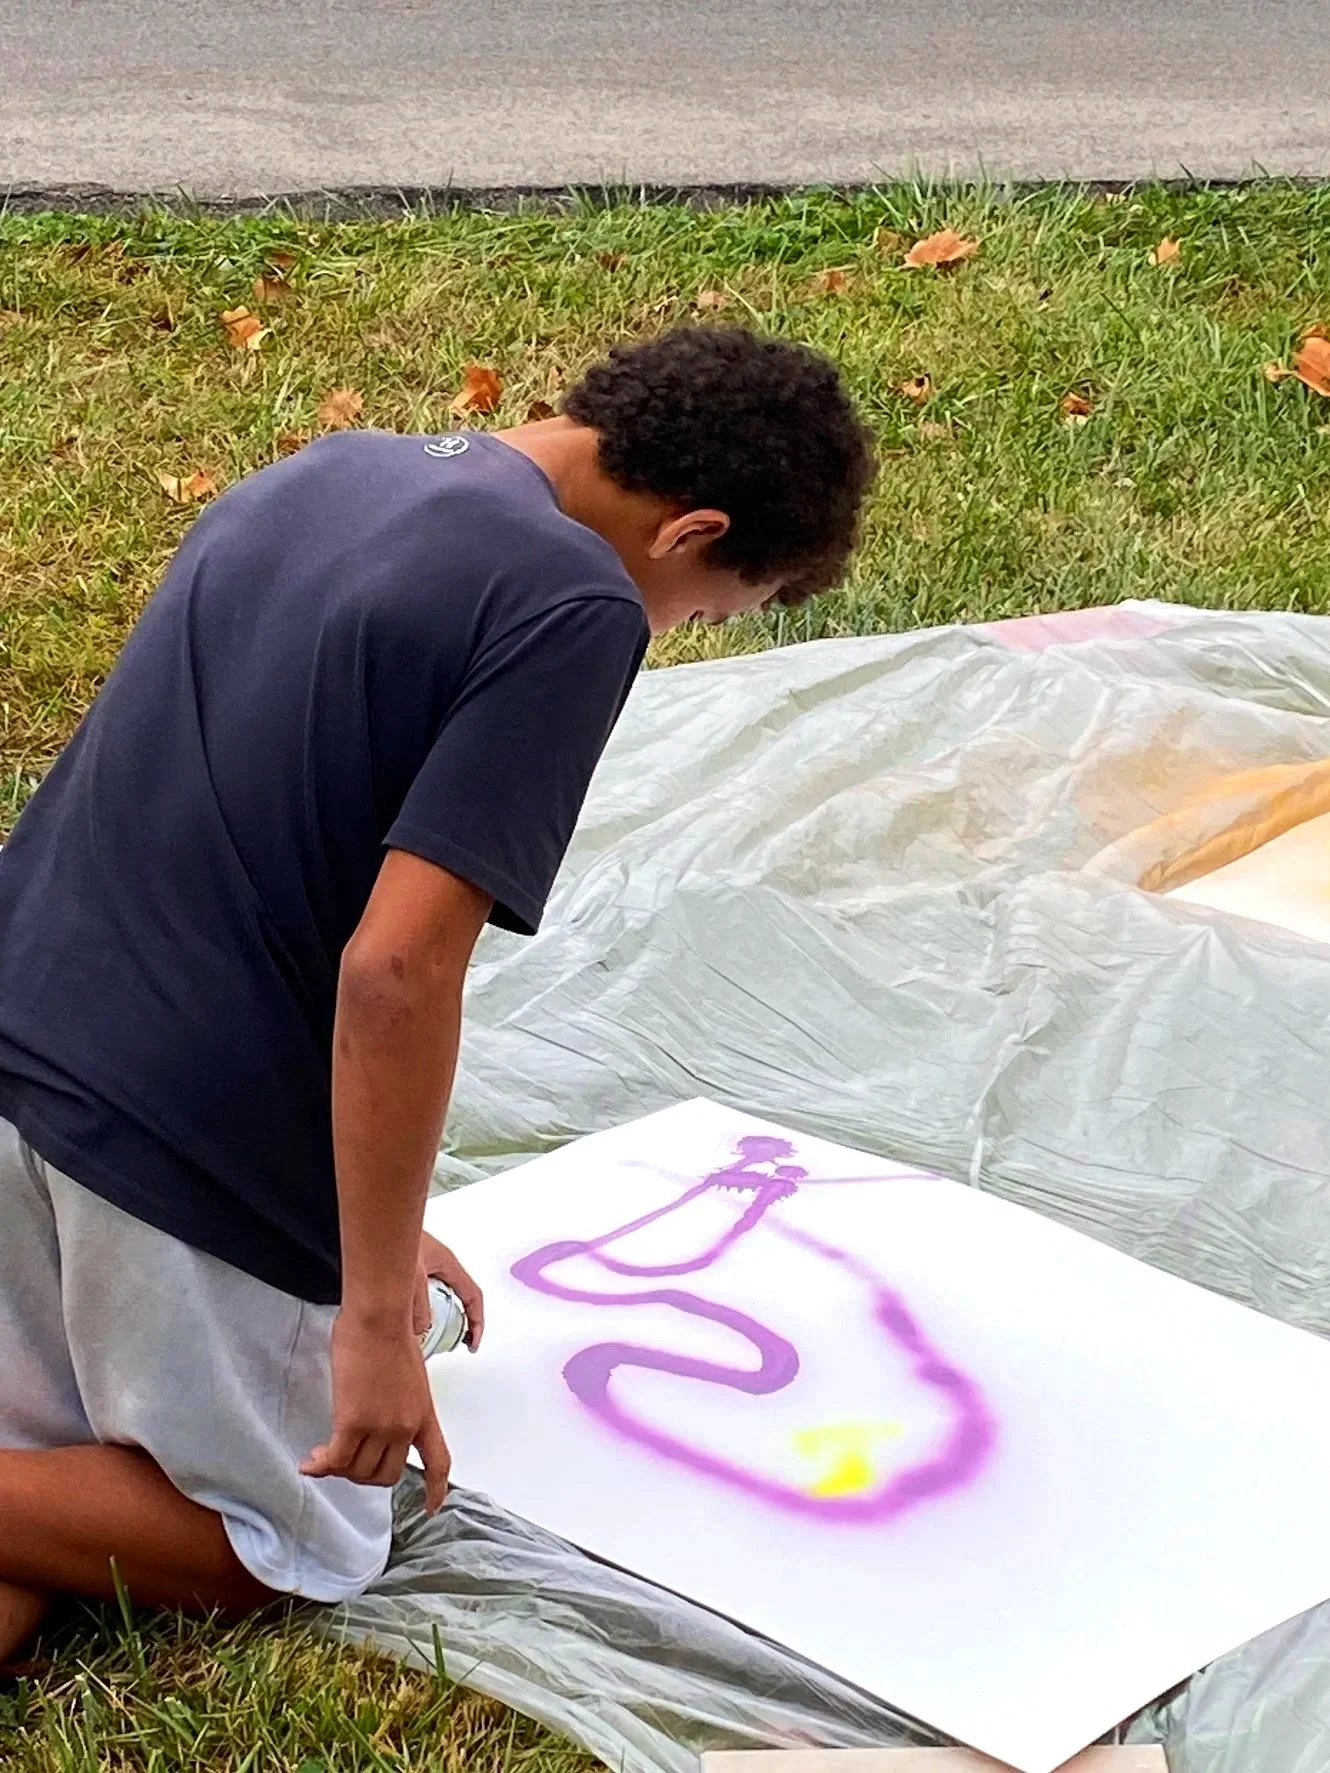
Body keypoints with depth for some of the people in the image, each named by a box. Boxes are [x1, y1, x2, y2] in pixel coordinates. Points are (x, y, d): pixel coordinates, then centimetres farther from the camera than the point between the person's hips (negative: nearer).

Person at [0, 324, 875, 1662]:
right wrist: (377, 1315, -13)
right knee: (286, 1547, 18)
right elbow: (395, 969, -22)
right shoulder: (573, 608, -15)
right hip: (195, 1136, -7)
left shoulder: (320, 476, 12)